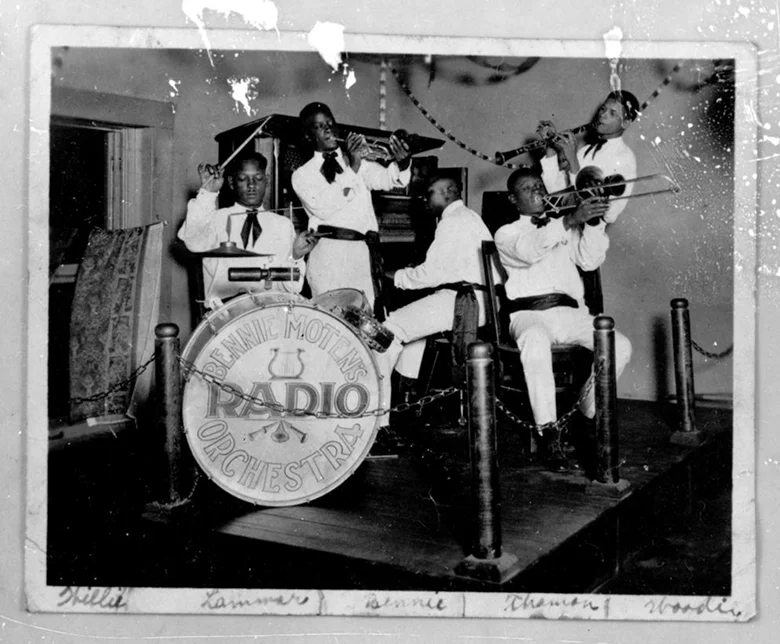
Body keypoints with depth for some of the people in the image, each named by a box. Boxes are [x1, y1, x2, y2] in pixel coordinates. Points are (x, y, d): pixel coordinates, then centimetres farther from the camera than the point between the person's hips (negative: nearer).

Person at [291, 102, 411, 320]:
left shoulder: (358, 161, 20)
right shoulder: (302, 175, 10)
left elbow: (387, 179, 3)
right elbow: (324, 207, -8)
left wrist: (401, 163, -20)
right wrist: (352, 168, -14)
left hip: (364, 252, 3)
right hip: (330, 255, -2)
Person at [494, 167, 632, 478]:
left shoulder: (565, 229, 27)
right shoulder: (507, 234, 13)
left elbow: (590, 260, 9)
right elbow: (530, 250, -12)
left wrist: (595, 221, -7)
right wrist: (571, 220, -24)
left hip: (569, 312, 4)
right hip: (528, 313, -4)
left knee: (620, 346, -21)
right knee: (535, 341, -39)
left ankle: (590, 415, -3)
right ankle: (548, 432, -30)